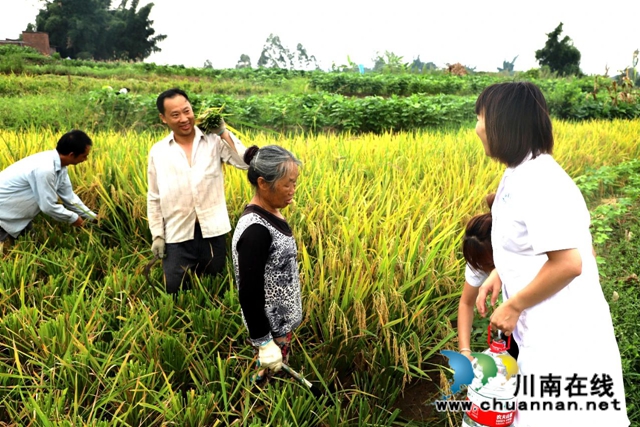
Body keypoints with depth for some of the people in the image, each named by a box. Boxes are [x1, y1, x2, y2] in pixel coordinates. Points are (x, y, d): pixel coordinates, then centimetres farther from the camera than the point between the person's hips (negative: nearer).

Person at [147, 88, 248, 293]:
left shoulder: (214, 141, -2)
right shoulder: (158, 152, 3)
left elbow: (246, 162, -14)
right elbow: (154, 198, 8)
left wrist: (223, 132, -15)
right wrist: (157, 234, 4)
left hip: (212, 232, -1)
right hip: (177, 236, 1)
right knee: (175, 293, 8)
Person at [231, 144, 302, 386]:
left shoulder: (270, 213, 0)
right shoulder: (255, 230, -28)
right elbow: (249, 293, -26)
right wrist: (264, 343, -20)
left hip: (281, 320, 9)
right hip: (271, 327, -9)